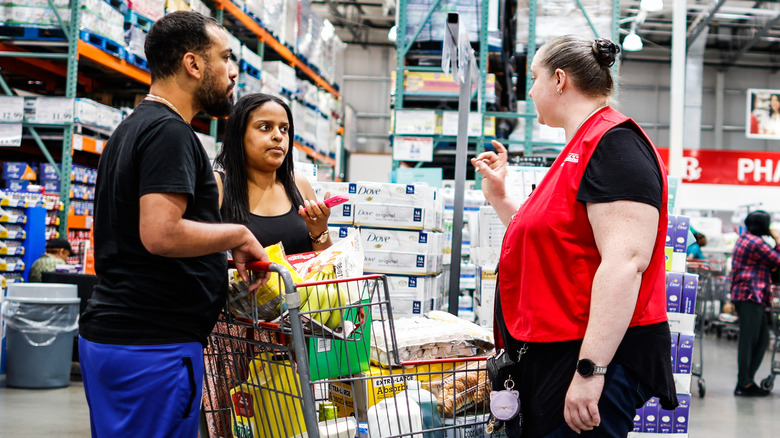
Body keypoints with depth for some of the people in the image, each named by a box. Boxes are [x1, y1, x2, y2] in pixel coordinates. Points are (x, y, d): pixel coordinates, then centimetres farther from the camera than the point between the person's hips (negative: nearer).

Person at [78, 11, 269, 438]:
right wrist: (239, 235, -11)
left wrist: (222, 259, 20)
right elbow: (161, 234, -25)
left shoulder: (131, 128, 19)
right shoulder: (169, 131, -14)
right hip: (152, 345, -10)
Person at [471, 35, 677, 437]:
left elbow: (626, 261, -25)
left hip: (599, 355, -10)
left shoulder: (614, 143, -13)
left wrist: (590, 369, -28)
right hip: (552, 357, 10)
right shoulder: (580, 151, 20)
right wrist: (498, 196, 23)